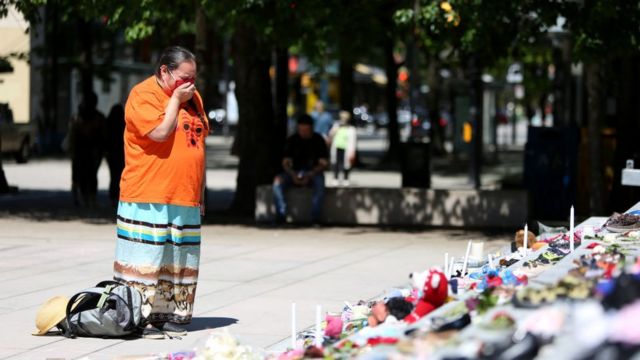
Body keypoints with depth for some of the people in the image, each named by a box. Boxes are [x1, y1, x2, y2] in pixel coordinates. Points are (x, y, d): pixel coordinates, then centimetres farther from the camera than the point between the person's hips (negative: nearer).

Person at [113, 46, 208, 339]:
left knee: (179, 260, 9)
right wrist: (175, 100, -11)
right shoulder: (143, 95, -7)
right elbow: (160, 132, -22)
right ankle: (141, 318, -4)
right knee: (146, 259, -7)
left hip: (185, 200, 7)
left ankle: (172, 315, 15)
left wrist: (200, 194, 19)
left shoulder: (192, 97, 16)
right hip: (149, 197, -7)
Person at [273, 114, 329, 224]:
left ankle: (315, 218, -34)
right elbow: (286, 162, 2)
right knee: (277, 181, -26)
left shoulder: (318, 140, -1)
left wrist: (309, 175, -22)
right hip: (295, 172, 2)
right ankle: (281, 215, -27)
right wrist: (293, 175, -20)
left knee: (319, 182, -37)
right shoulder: (292, 140, 4)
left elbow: (323, 163, -6)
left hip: (313, 172, -2)